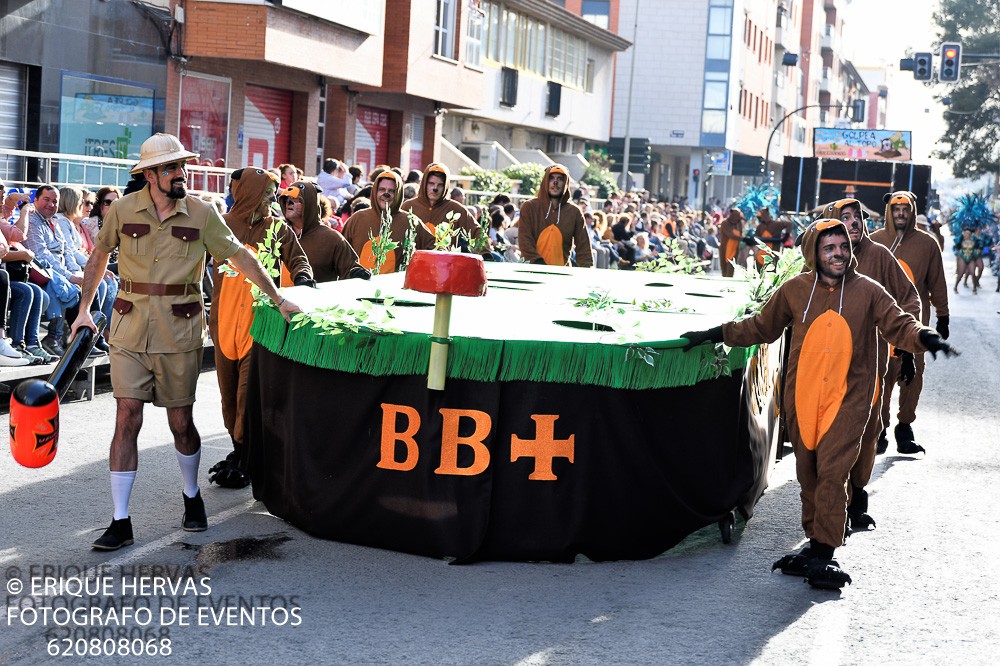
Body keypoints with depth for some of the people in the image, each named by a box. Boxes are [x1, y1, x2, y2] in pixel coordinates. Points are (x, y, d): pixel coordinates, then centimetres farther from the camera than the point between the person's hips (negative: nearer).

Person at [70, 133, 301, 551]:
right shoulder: (123, 210, 0)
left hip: (180, 333, 0)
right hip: (130, 330, 0)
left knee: (181, 423, 7)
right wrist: (84, 310, 15)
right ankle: (120, 522, 2)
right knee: (127, 419, -5)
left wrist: (279, 301, 9)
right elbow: (99, 256, 15)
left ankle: (192, 497, 34)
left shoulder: (201, 214, -1)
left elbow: (240, 257, 7)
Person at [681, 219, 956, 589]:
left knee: (832, 472, -11)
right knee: (808, 473, 9)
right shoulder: (795, 290, 4)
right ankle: (815, 545, 20)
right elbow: (761, 327, 15)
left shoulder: (868, 291, 0)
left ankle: (823, 553, -9)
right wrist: (715, 334, 12)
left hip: (847, 399, -3)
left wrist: (925, 338, -21)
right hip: (802, 398, 3)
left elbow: (898, 325, 0)